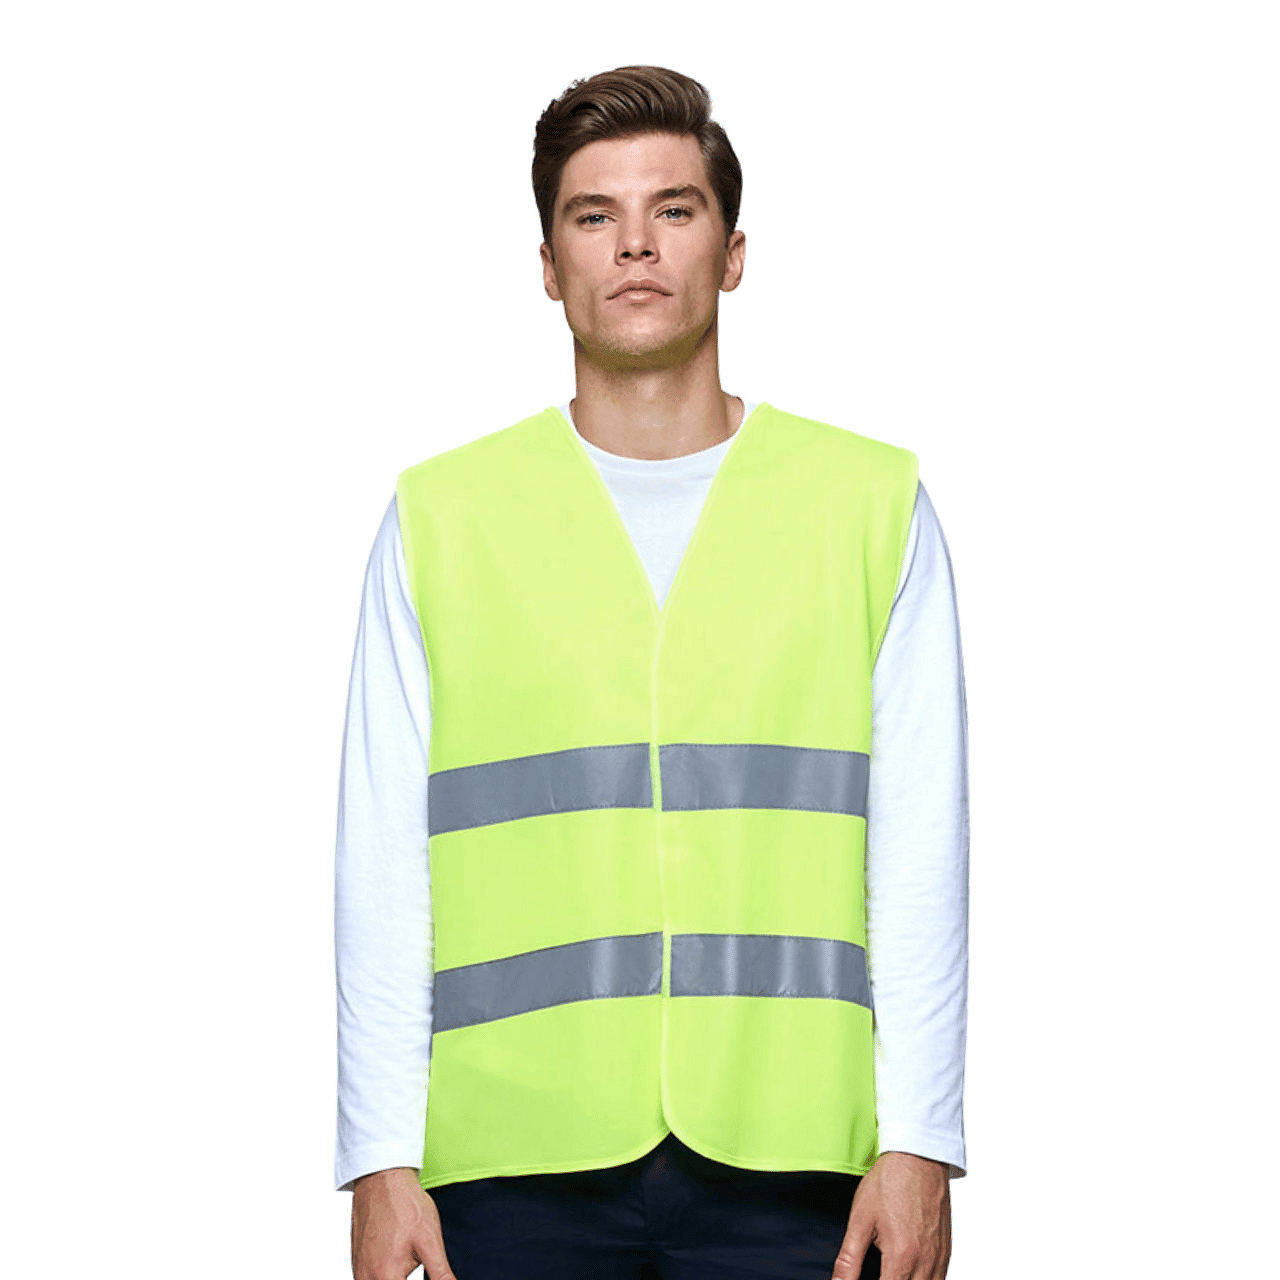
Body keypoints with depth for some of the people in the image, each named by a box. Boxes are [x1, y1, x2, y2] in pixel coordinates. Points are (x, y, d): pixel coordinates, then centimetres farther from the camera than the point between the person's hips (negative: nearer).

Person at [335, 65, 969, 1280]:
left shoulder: (873, 505, 9)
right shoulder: (438, 518, 9)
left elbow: (920, 848, 5)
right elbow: (383, 856, 7)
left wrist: (917, 1144, -2)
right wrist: (381, 1158, 0)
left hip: (790, 1165, 0)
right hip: (517, 1166, 0)